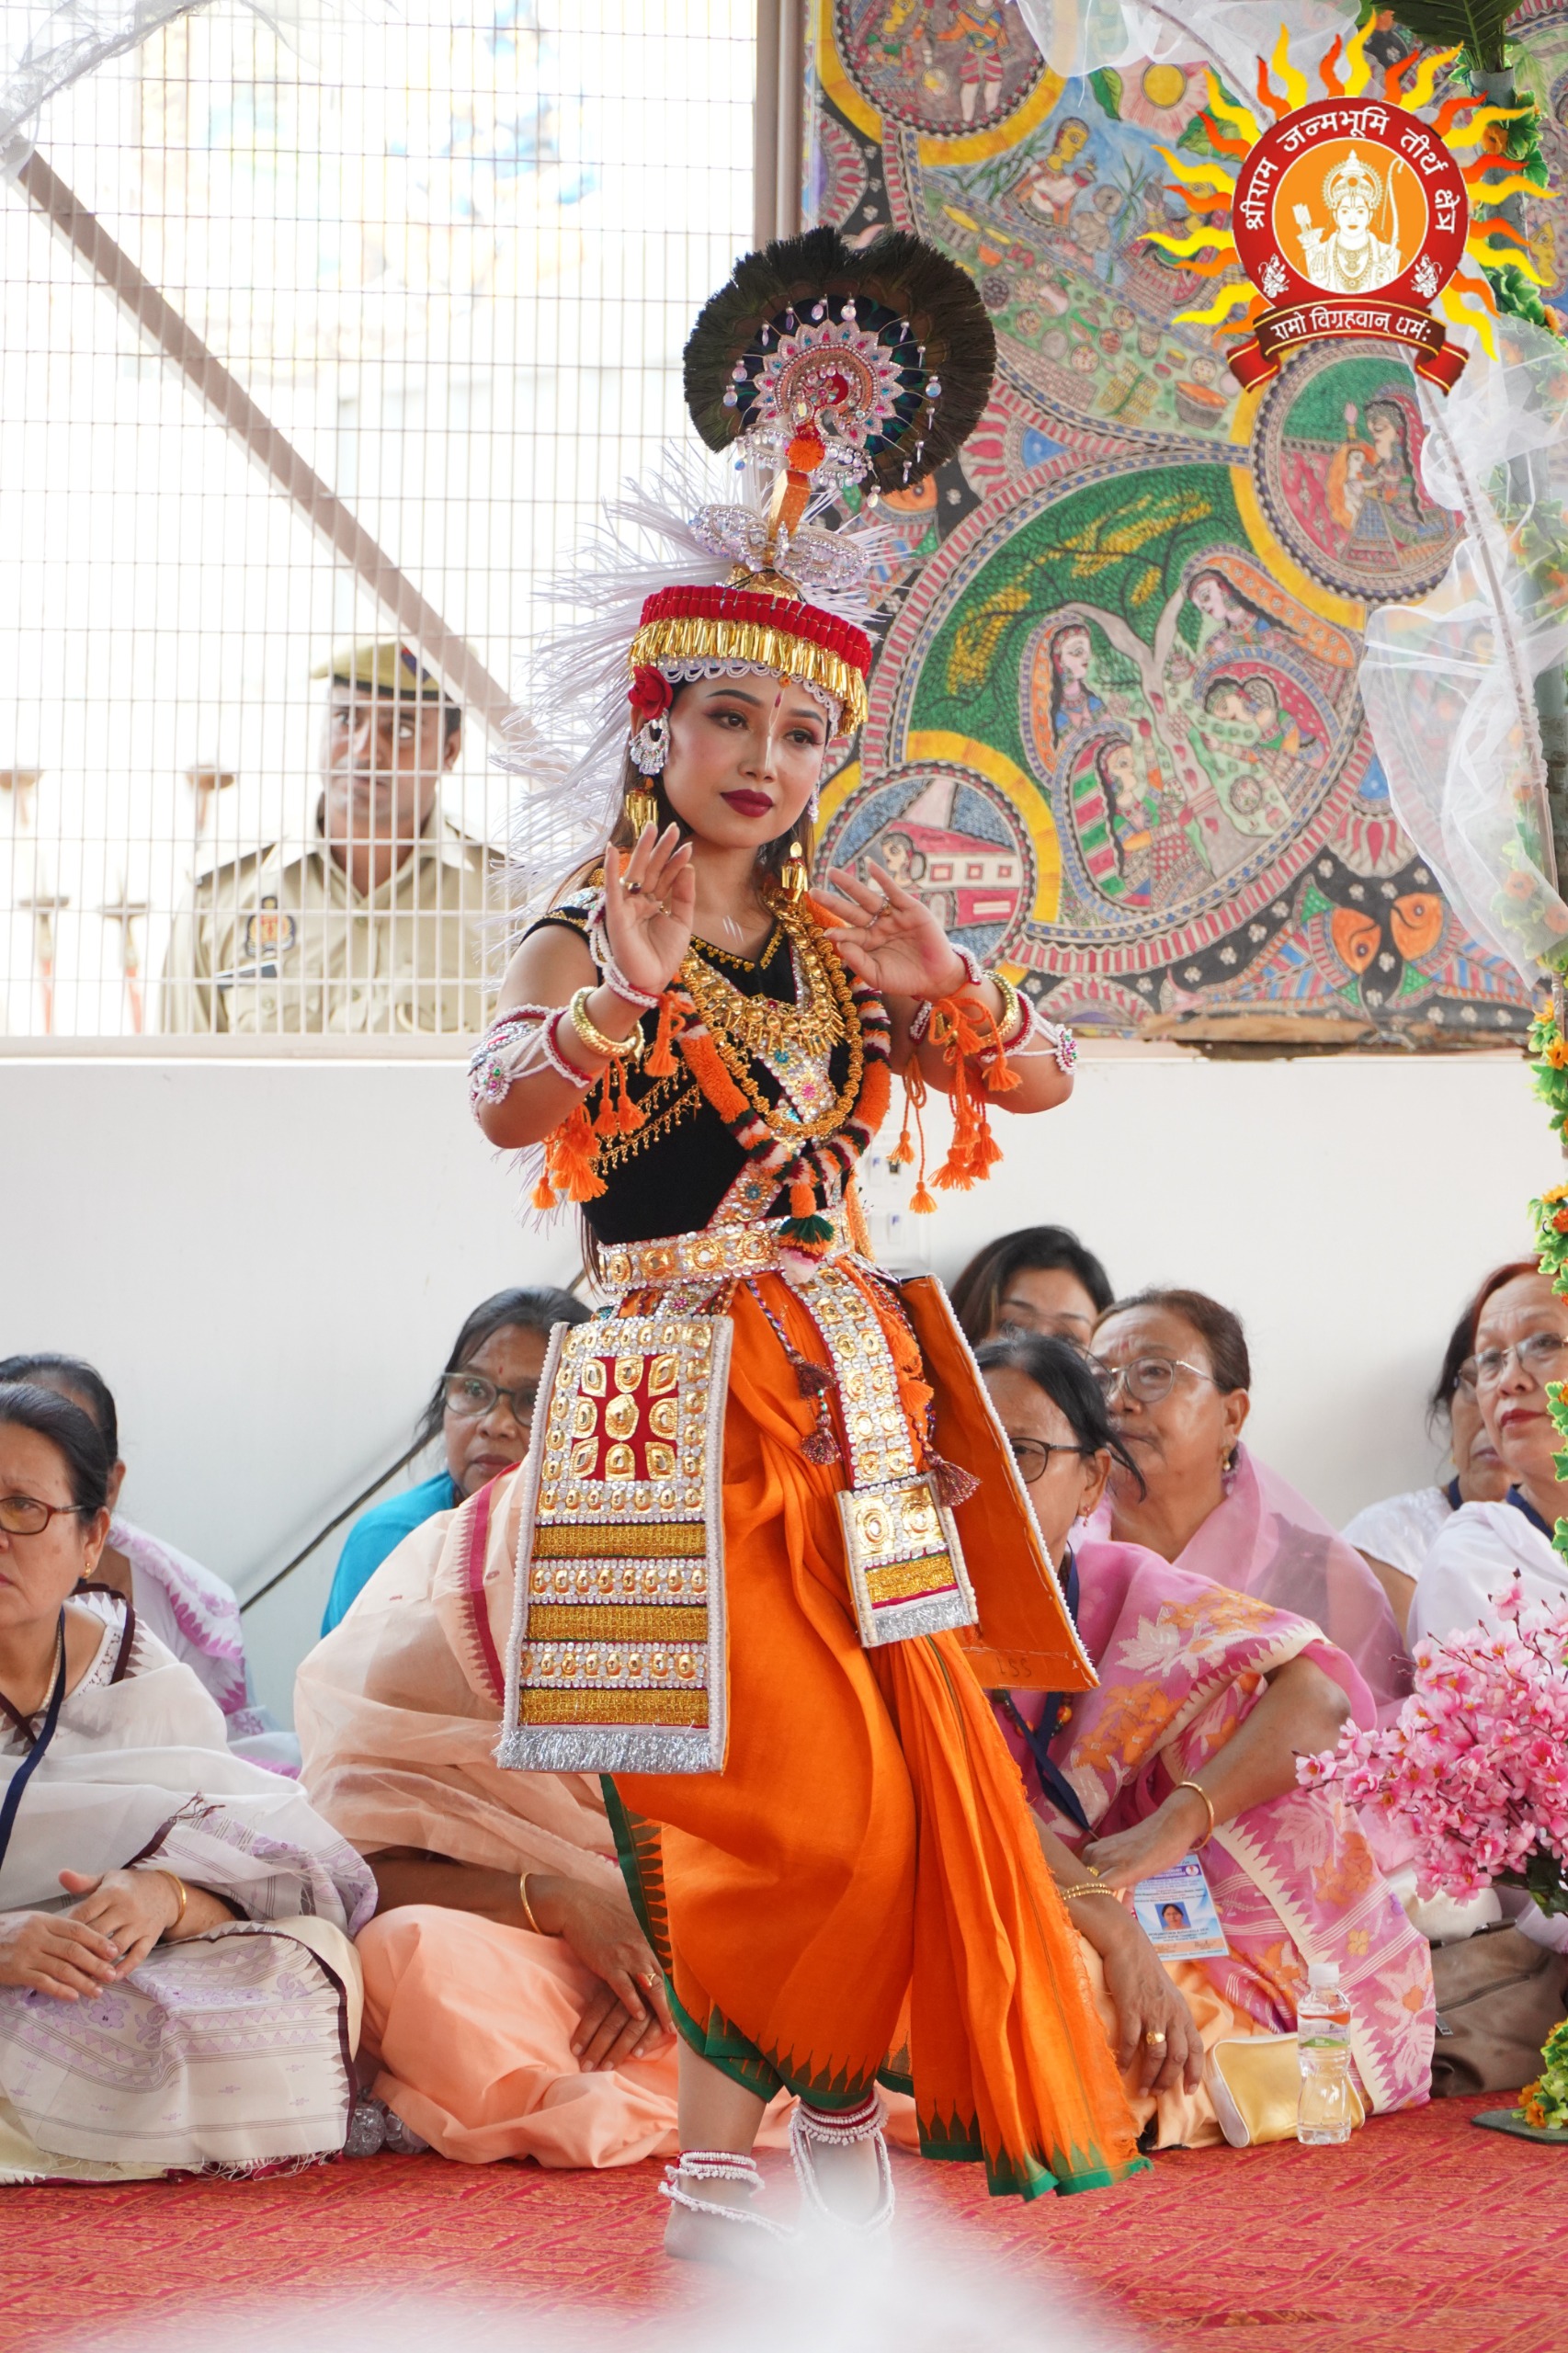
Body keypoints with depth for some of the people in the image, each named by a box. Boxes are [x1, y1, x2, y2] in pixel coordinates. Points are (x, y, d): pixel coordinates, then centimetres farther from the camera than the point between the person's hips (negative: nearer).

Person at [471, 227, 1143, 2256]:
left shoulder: (837, 941, 12)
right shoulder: (591, 931, -3)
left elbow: (1042, 1080, 7)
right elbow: (505, 1100, -23)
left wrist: (944, 997, -12)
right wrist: (618, 1002, -41)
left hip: (847, 1386, 6)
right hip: (679, 1390, -6)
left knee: (897, 1776, 4)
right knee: (781, 1783, -8)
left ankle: (848, 2127, 18)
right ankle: (715, 2185, 4)